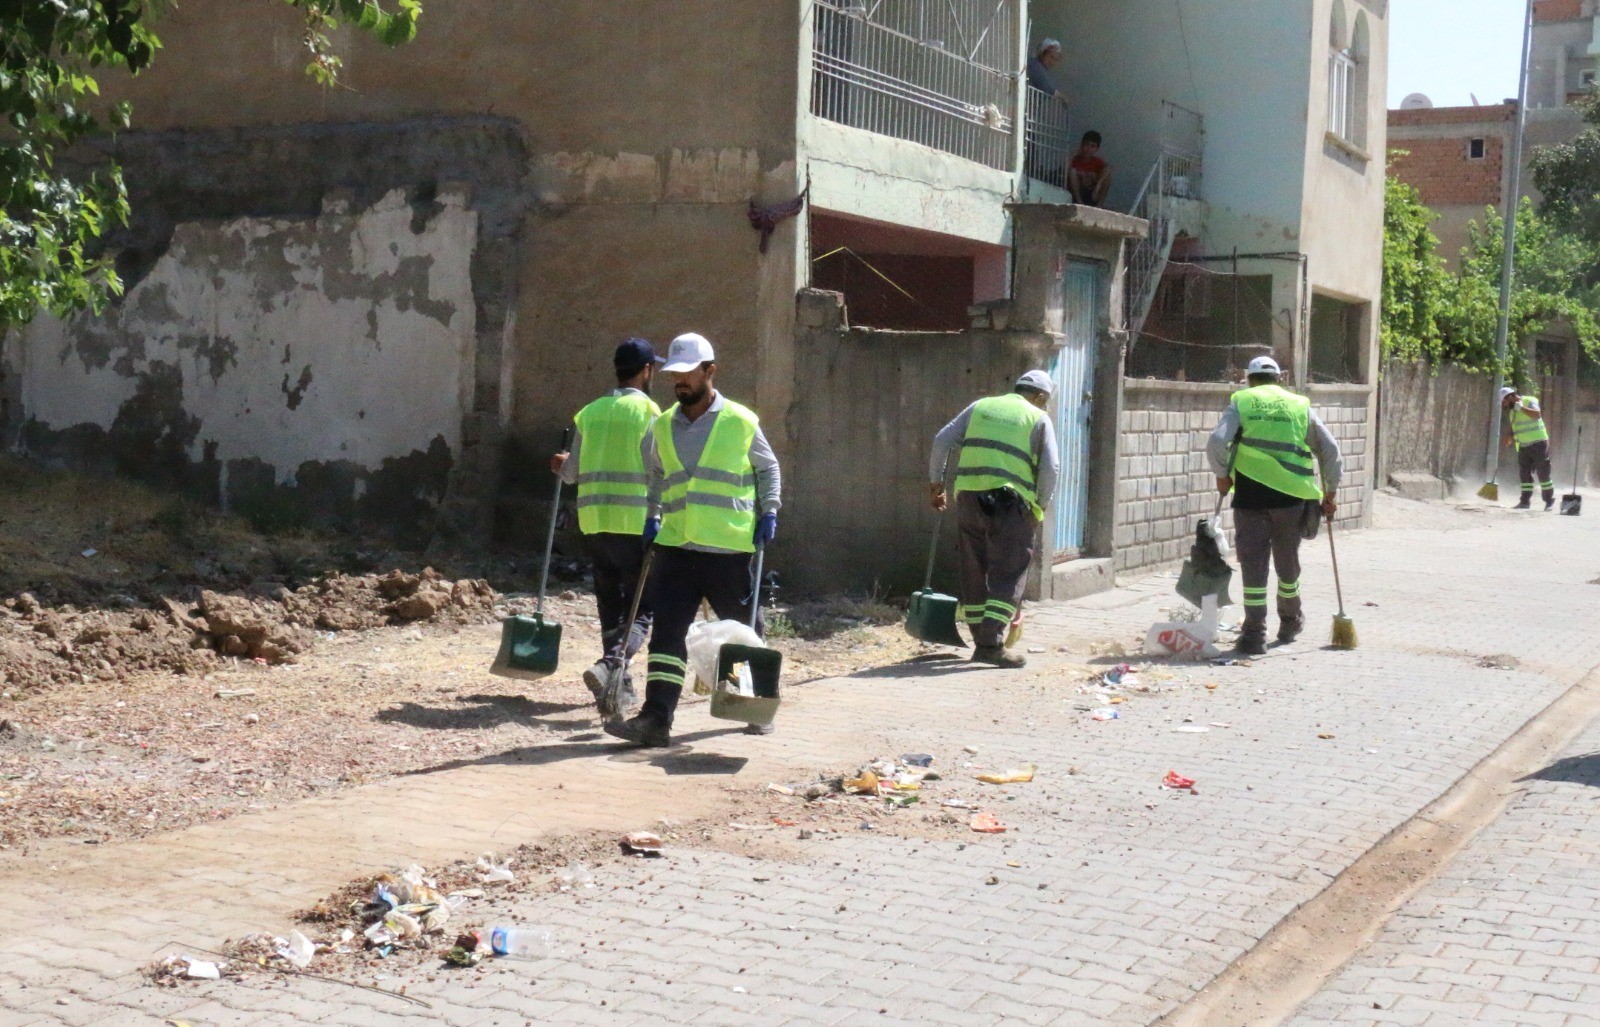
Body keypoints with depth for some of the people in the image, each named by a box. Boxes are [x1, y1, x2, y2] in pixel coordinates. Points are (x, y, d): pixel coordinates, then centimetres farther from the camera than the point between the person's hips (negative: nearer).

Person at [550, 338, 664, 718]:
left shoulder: (590, 412, 12)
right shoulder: (647, 411, -2)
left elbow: (572, 473, 17)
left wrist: (561, 465, 38)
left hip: (593, 519, 5)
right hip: (635, 521, -5)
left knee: (611, 605, 15)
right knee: (641, 609, -1)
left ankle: (619, 687, 15)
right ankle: (612, 663, -26)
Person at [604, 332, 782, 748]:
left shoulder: (741, 422, -1)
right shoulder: (662, 427, 9)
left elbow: (768, 469, 10)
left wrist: (768, 512, -1)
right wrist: (652, 517, 12)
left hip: (730, 547, -3)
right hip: (676, 545, 3)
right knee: (667, 631, -6)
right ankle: (656, 719, -8)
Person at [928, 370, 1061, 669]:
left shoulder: (981, 407, 18)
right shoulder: (1038, 418, 7)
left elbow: (942, 441, 11)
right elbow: (1050, 467, -1)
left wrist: (935, 482, 17)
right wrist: (1041, 506, 11)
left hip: (968, 497, 4)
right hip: (1009, 501, -4)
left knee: (974, 572, 12)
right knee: (1008, 574, -3)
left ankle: (982, 641, 16)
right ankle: (992, 644, -13)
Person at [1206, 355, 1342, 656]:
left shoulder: (1240, 402, 7)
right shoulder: (1300, 406, 13)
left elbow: (1216, 443, -7)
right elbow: (1331, 451, 12)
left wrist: (1222, 476, 7)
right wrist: (1330, 493, 20)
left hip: (1250, 493, -2)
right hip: (1291, 496, 2)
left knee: (1253, 564, 1)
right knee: (1287, 562, 19)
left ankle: (1255, 635, -3)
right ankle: (1290, 623, 36)